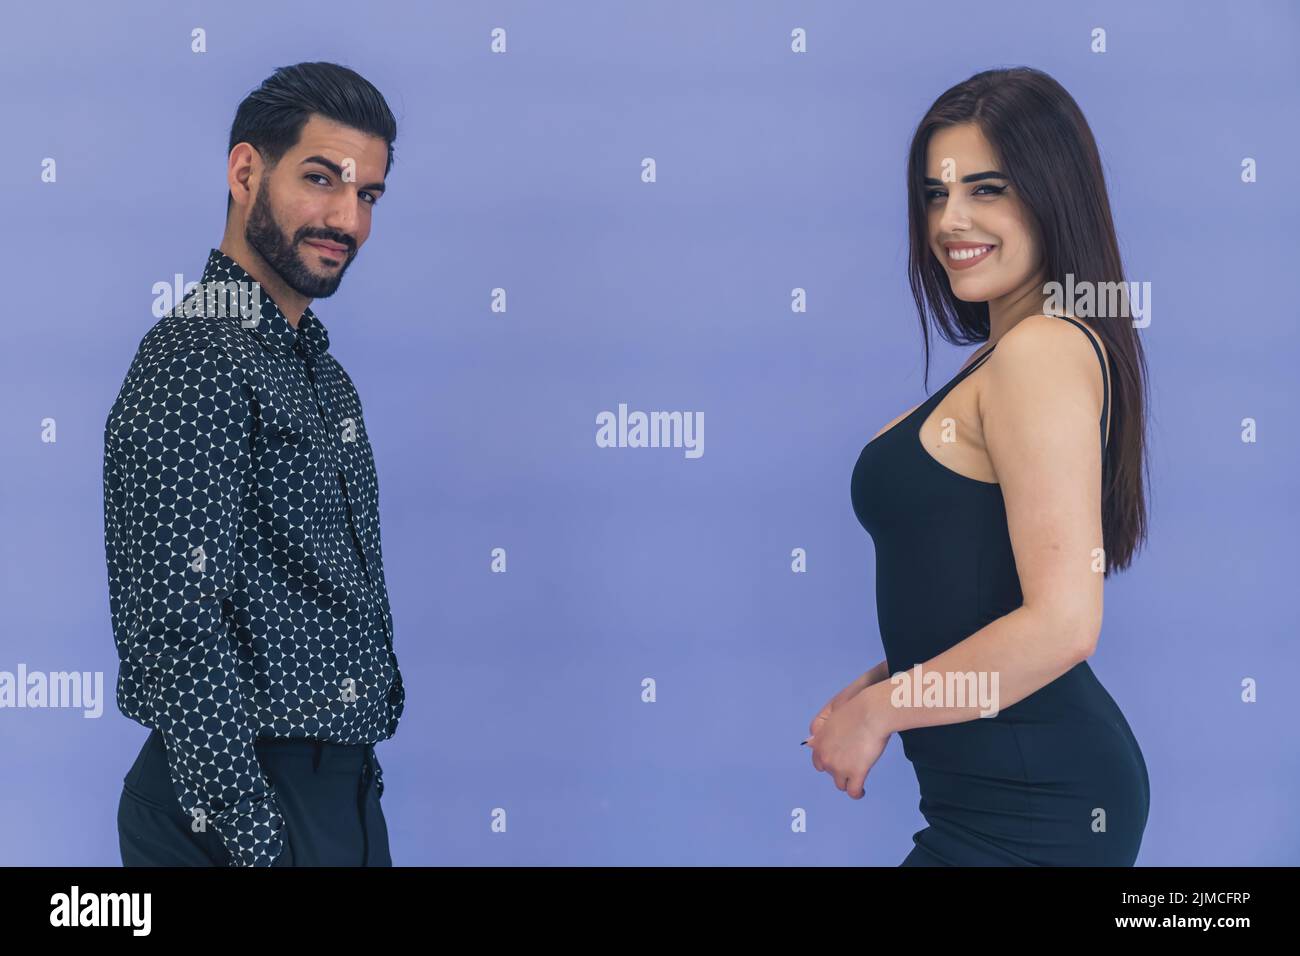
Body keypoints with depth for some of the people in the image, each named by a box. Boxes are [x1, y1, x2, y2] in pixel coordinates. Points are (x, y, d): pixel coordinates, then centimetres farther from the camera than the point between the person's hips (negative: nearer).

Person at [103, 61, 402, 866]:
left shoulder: (319, 369, 12)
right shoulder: (195, 361, -18)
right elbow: (180, 633, -24)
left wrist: (354, 792, 14)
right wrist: (255, 842, -24)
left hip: (340, 791, 9)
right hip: (244, 803, -9)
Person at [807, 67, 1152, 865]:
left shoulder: (1042, 352, -17)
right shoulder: (1007, 355, 13)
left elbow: (1061, 624, -24)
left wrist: (878, 709, -13)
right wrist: (871, 688, 8)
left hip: (1028, 812, -9)